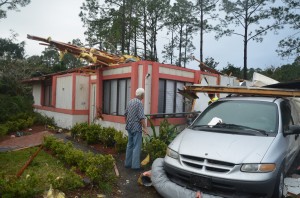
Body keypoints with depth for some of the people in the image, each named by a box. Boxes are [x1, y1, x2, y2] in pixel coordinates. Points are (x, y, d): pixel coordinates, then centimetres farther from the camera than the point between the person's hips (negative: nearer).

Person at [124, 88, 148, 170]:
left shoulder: (130, 101, 10)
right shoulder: (139, 103, -15)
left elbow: (125, 114, 17)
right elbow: (141, 117, -20)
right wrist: (145, 128, -17)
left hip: (129, 127, 8)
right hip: (136, 127, -8)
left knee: (130, 145, 15)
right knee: (137, 146, -2)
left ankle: (128, 163, 22)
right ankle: (135, 165, 1)